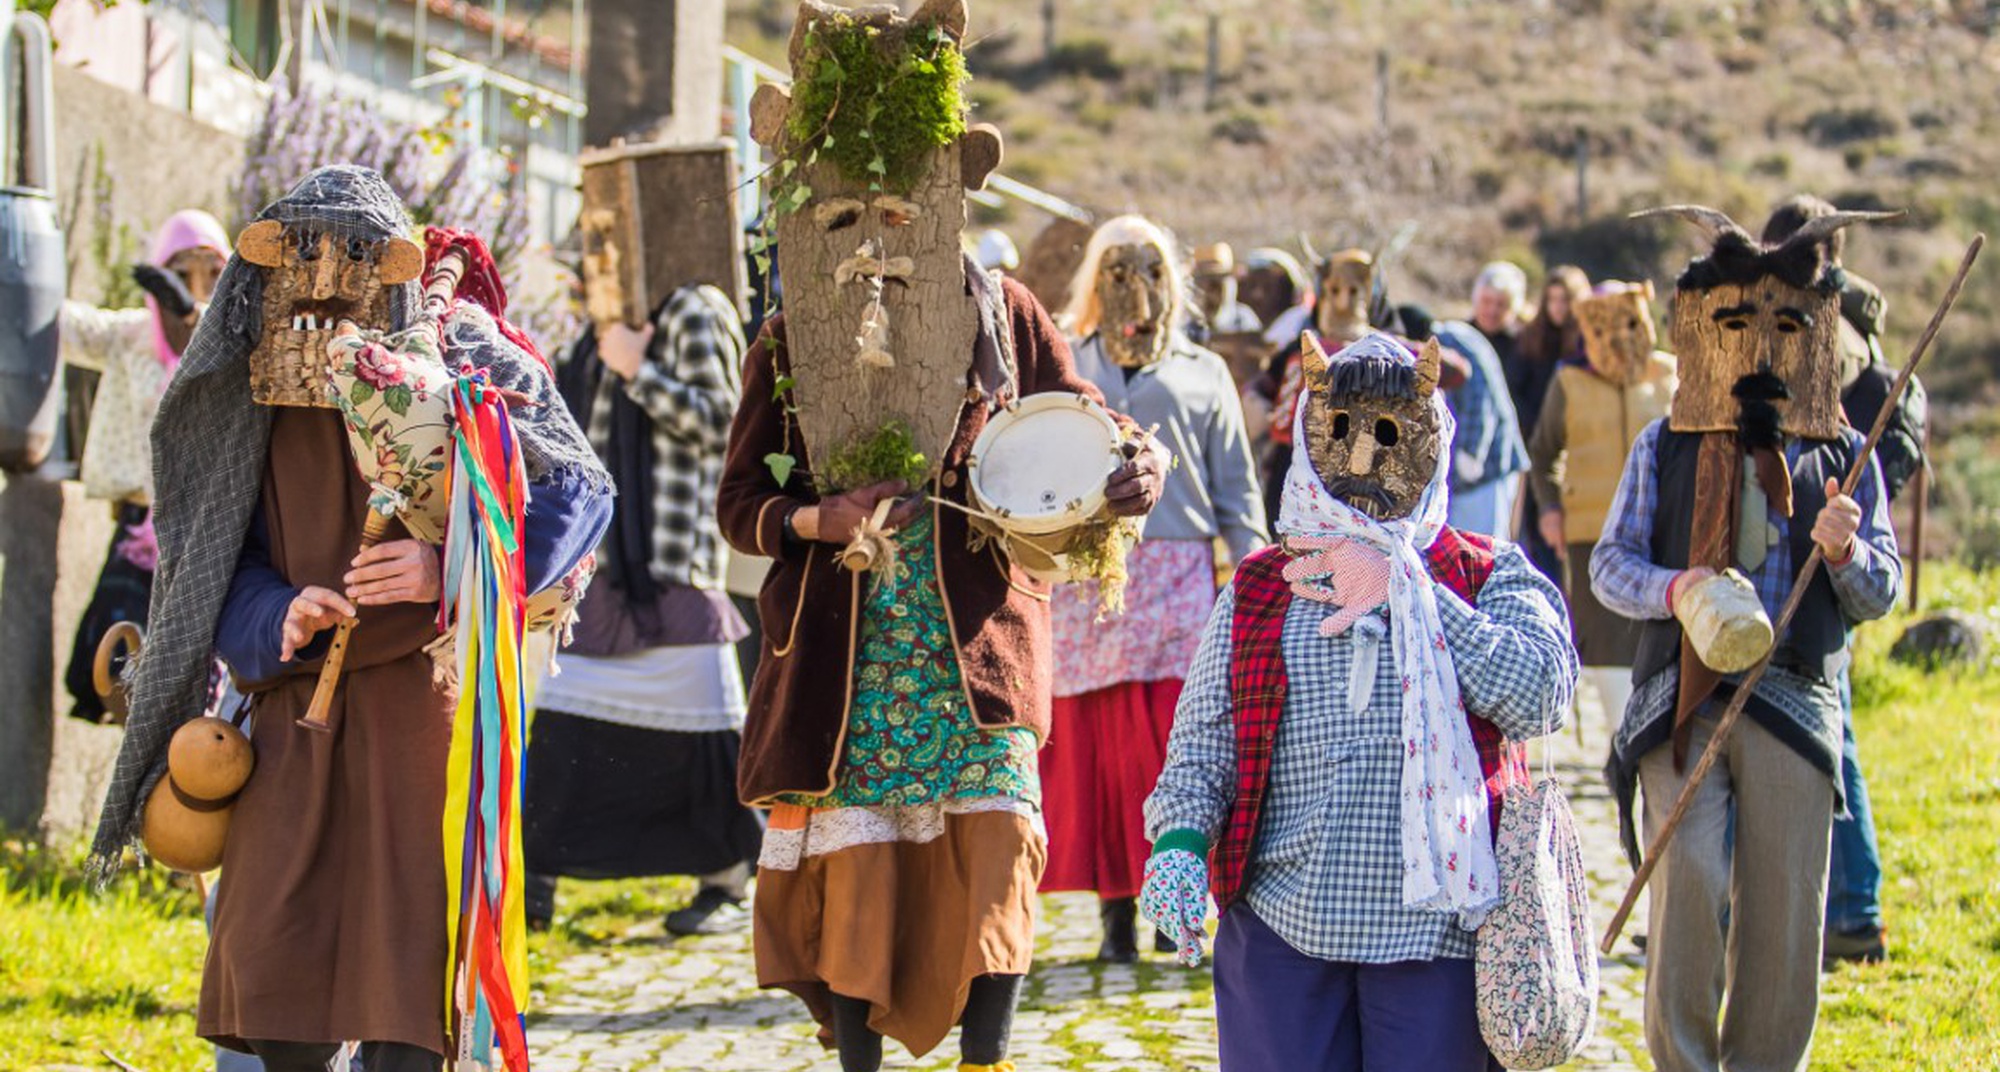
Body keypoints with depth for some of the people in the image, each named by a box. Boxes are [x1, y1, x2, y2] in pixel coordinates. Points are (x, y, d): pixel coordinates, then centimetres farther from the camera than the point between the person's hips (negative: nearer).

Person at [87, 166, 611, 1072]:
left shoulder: (458, 356, 0)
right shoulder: (249, 392, 11)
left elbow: (581, 490, -4)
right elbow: (212, 561, 11)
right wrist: (277, 619, -12)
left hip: (420, 692, -3)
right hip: (297, 704, 4)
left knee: (405, 937, -11)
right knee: (270, 948, -1)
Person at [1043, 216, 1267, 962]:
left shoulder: (1201, 373, 16)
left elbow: (1236, 488, 13)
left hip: (1179, 576, 0)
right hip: (1084, 577, 0)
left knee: (1175, 739, -9)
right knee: (1095, 741, -4)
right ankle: (1115, 911, 2)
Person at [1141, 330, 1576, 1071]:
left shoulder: (1487, 578, 8)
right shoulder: (1259, 587, 14)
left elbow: (1541, 696, -10)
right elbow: (1203, 734, 9)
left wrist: (1402, 590, -8)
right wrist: (1180, 838, -11)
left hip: (1435, 924, -1)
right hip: (1280, 926, 1)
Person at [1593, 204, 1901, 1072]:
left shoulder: (1845, 457, 10)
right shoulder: (1664, 448, 10)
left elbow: (1880, 594, 8)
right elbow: (1609, 562, 5)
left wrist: (1845, 551, -15)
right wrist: (1675, 590, -16)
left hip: (1794, 704, 1)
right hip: (1683, 701, -1)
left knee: (1785, 914, 0)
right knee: (1687, 887, -13)